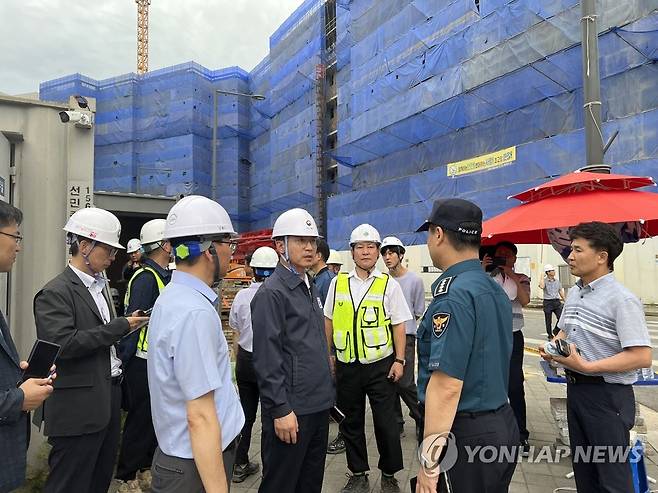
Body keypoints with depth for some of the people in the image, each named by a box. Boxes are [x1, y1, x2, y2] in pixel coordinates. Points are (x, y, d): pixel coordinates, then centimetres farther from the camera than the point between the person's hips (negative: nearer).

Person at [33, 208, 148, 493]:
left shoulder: (100, 285, 12)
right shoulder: (55, 292, -13)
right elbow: (63, 344, -23)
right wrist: (120, 327, -19)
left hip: (108, 398, 8)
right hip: (79, 408, -8)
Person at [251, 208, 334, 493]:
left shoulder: (310, 288, 13)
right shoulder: (271, 293, -14)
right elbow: (267, 359, -19)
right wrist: (281, 410, -19)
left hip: (319, 405, 8)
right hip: (290, 410, -8)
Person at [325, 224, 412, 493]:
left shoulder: (389, 284, -2)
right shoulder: (337, 283, 3)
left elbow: (399, 326, -1)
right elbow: (329, 321, 11)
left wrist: (399, 360, -5)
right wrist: (328, 353, 11)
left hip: (380, 364, -2)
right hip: (346, 365, 3)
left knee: (386, 422, 7)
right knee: (351, 421, 14)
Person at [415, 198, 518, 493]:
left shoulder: (454, 295, -22)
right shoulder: (496, 289, 6)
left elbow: (447, 385, -26)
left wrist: (429, 461, -20)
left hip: (470, 433, -8)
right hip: (503, 422, 8)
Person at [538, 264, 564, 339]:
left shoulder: (557, 280, 10)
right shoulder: (544, 280, -6)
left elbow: (560, 291, 17)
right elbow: (541, 286, -28)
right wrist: (543, 276, -18)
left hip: (557, 301, 4)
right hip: (548, 302, -4)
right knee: (548, 321, 5)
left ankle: (556, 331, 18)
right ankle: (550, 335, 19)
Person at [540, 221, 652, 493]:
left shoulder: (622, 299, -18)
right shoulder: (573, 293, 7)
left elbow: (642, 357, -23)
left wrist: (587, 366, -26)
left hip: (607, 394, -8)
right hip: (575, 388, 8)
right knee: (582, 468, 21)